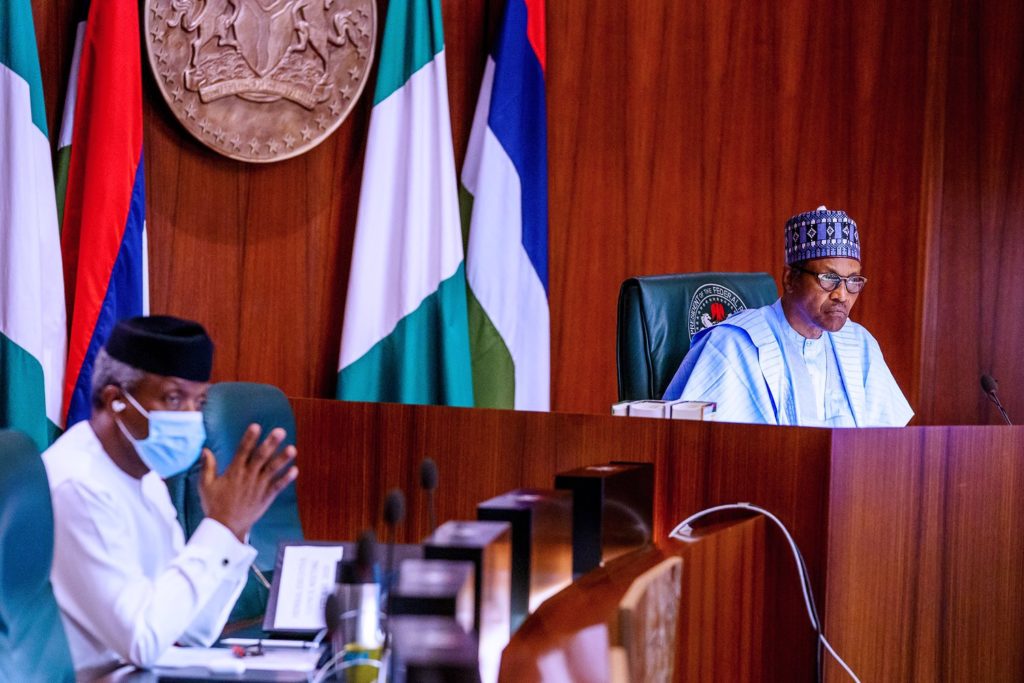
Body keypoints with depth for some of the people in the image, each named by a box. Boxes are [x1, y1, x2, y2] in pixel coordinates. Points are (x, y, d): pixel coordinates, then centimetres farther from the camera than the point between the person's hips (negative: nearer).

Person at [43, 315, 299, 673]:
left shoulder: (146, 478, 8)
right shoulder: (77, 487, -17)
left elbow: (196, 630, 8)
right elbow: (142, 639, -22)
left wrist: (234, 528, -4)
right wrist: (222, 525, -18)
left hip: (128, 673, 7)